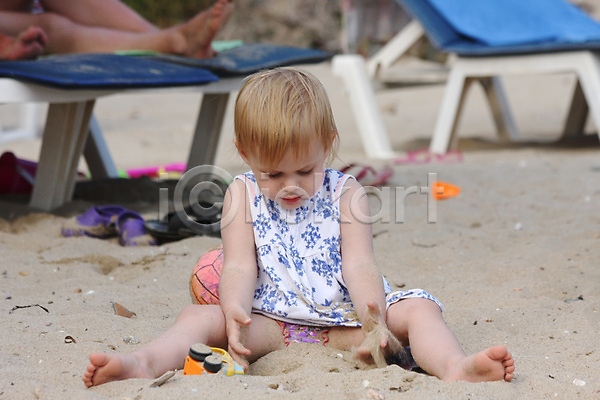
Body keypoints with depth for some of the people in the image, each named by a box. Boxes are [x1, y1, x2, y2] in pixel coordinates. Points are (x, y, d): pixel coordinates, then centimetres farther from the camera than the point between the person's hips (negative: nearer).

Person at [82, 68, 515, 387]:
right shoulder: (243, 194, 1)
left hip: (344, 317, 0)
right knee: (200, 315, -21)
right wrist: (234, 310, -30)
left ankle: (454, 366, -46)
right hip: (270, 321, 0)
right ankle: (146, 362, -45)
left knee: (418, 308, -21)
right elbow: (239, 266, -7)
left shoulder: (345, 192, -1)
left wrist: (374, 317, -31)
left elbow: (359, 265, -10)